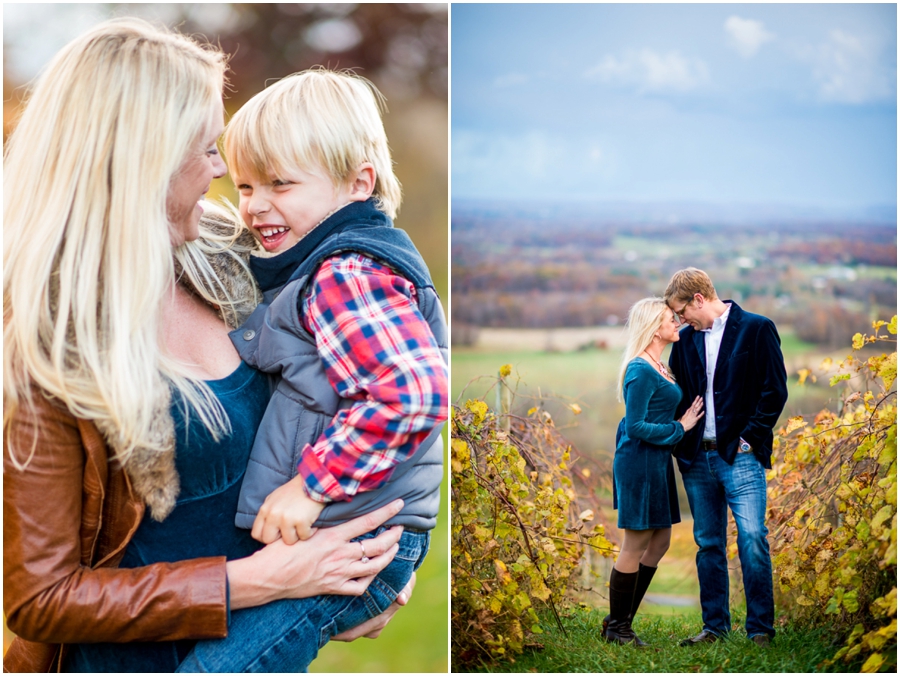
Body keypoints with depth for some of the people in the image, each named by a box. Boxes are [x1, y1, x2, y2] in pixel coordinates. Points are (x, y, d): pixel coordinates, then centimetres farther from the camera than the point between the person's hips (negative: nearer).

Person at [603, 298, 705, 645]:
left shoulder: (655, 366, 12)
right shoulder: (641, 370, -18)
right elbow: (636, 426, -20)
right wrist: (680, 427, -13)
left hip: (655, 461, 10)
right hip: (639, 462, -10)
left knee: (659, 542, 13)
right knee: (636, 546, -1)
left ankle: (620, 620, 21)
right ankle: (616, 627, 12)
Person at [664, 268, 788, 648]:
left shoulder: (757, 329, -3)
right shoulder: (686, 339, 13)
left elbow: (775, 390, -5)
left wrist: (750, 436, -9)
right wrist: (681, 440, 4)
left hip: (740, 455, -5)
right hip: (697, 458, 5)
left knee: (752, 538, -9)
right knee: (708, 544, 9)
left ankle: (760, 628, -1)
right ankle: (714, 626, 17)